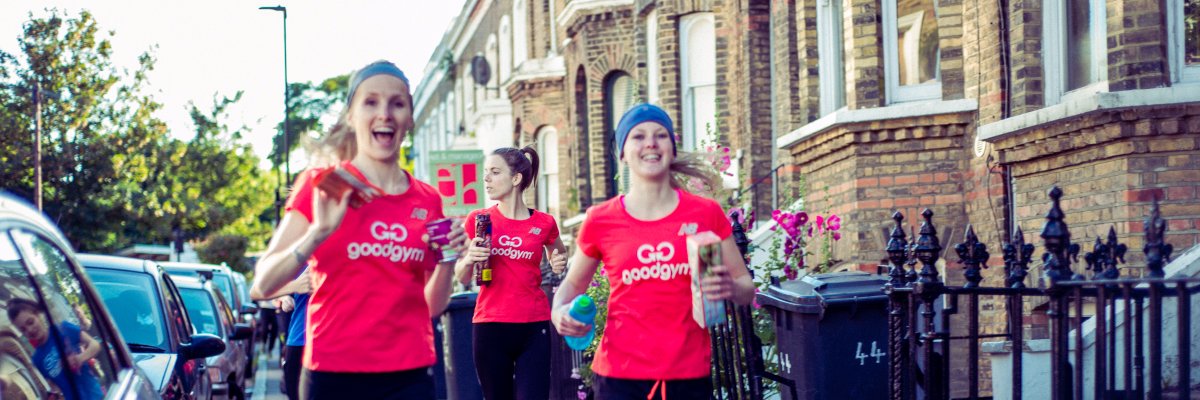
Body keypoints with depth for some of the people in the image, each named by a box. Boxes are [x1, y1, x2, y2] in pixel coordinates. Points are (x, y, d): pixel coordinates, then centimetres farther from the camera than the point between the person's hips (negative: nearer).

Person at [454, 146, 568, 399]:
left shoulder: (544, 224, 1)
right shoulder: (478, 220, 2)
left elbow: (558, 254, 23)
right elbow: (462, 278, 9)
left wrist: (559, 264, 0)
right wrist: (469, 259, -13)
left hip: (534, 327, -1)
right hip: (490, 326, 1)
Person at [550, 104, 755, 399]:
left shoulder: (706, 213, 0)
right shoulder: (601, 221, -1)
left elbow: (746, 287, 6)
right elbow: (573, 283, 15)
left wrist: (730, 288, -17)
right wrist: (559, 312, -6)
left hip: (690, 375, 1)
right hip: (621, 376, 0)